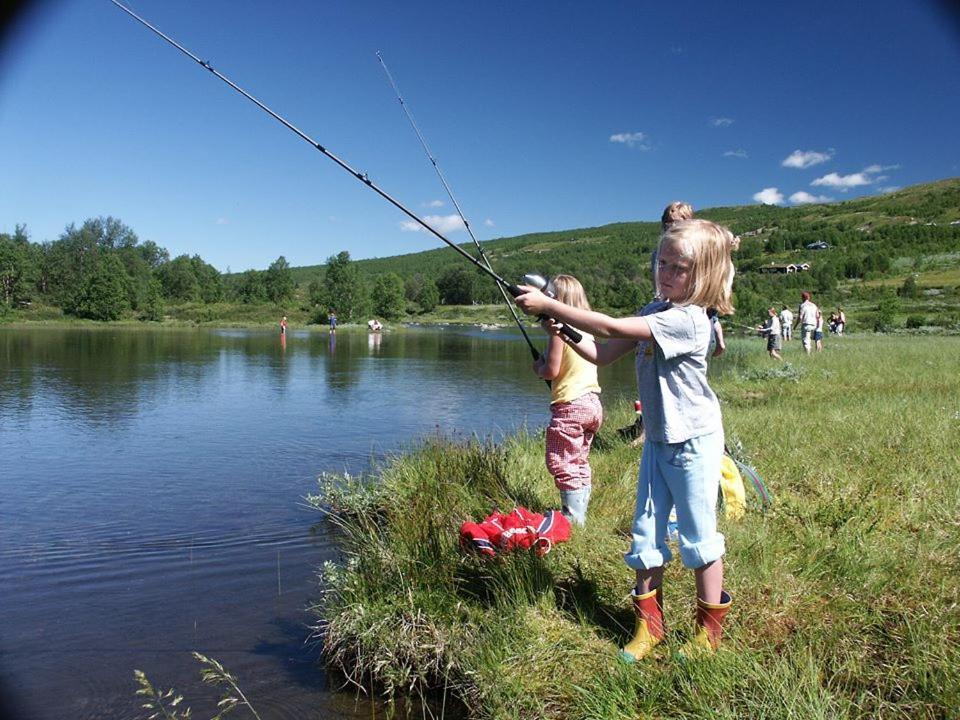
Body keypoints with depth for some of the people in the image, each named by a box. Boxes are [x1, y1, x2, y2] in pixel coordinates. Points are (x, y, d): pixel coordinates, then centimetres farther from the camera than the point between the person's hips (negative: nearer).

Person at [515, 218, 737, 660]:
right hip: (657, 439, 8)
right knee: (646, 533, 11)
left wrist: (548, 306, -28)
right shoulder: (653, 312, 6)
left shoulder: (687, 319, -23)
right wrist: (563, 331, -11)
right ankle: (649, 623, 25)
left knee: (699, 536, 7)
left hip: (693, 441, -8)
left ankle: (710, 627, 25)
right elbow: (603, 355, 5)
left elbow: (610, 328, -31)